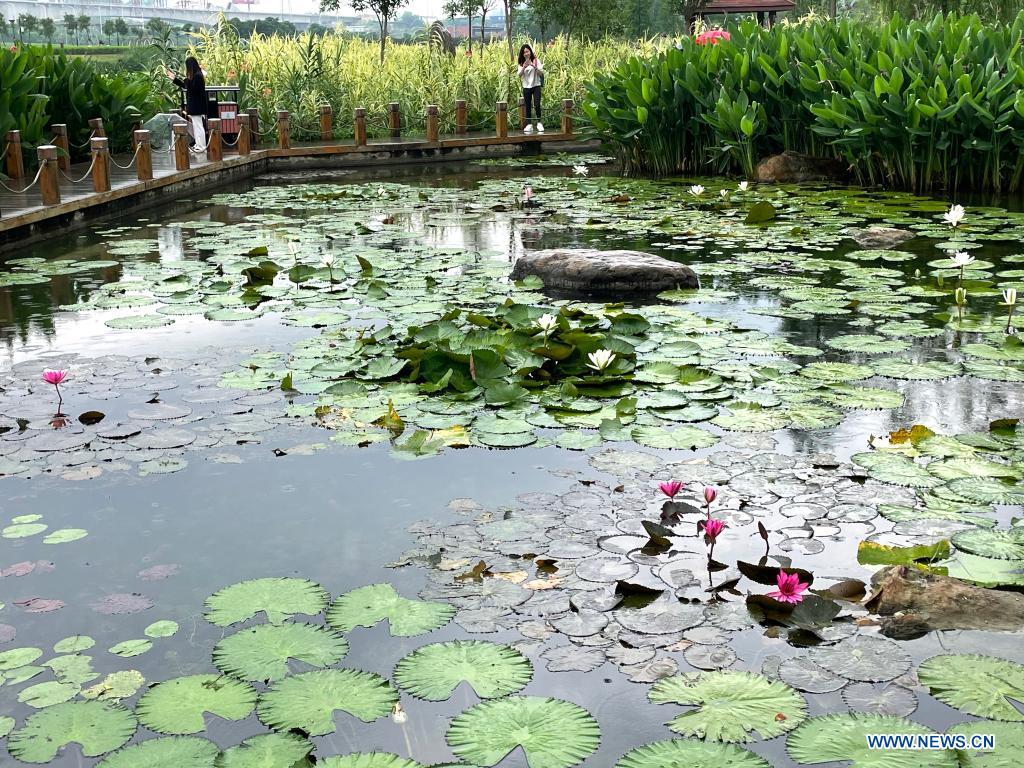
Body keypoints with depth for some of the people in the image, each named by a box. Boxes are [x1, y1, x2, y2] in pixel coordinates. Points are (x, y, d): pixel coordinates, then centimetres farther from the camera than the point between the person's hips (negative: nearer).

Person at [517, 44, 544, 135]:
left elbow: (541, 73, -7)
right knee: (528, 107, 5)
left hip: (536, 86, -2)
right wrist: (524, 67, -25)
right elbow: (520, 75, -8)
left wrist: (534, 67, -23)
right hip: (526, 87, 2)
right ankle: (529, 125, 11)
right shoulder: (521, 63, 5)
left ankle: (539, 123, 0)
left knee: (537, 105, -13)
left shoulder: (536, 61, 0)